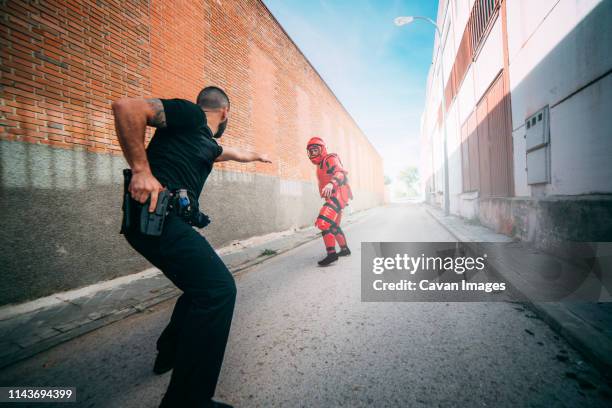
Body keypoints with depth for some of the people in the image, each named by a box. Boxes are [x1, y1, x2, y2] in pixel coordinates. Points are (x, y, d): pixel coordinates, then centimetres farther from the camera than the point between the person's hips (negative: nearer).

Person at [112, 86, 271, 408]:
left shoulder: (208, 143, 26)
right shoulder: (190, 114, -1)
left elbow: (233, 153, 48)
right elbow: (126, 107, -13)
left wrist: (256, 156, 66)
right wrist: (141, 170, -19)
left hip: (171, 219, 10)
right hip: (155, 215, -10)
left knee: (203, 284, 21)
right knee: (218, 287, -19)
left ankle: (170, 354, 39)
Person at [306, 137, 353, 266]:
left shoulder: (330, 159, -7)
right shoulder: (321, 165, 22)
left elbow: (340, 173, -25)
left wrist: (331, 184, -43)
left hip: (338, 194, -11)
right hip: (333, 196, 11)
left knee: (324, 221, -22)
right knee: (333, 225, 20)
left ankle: (331, 253, -21)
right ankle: (345, 249, 34)